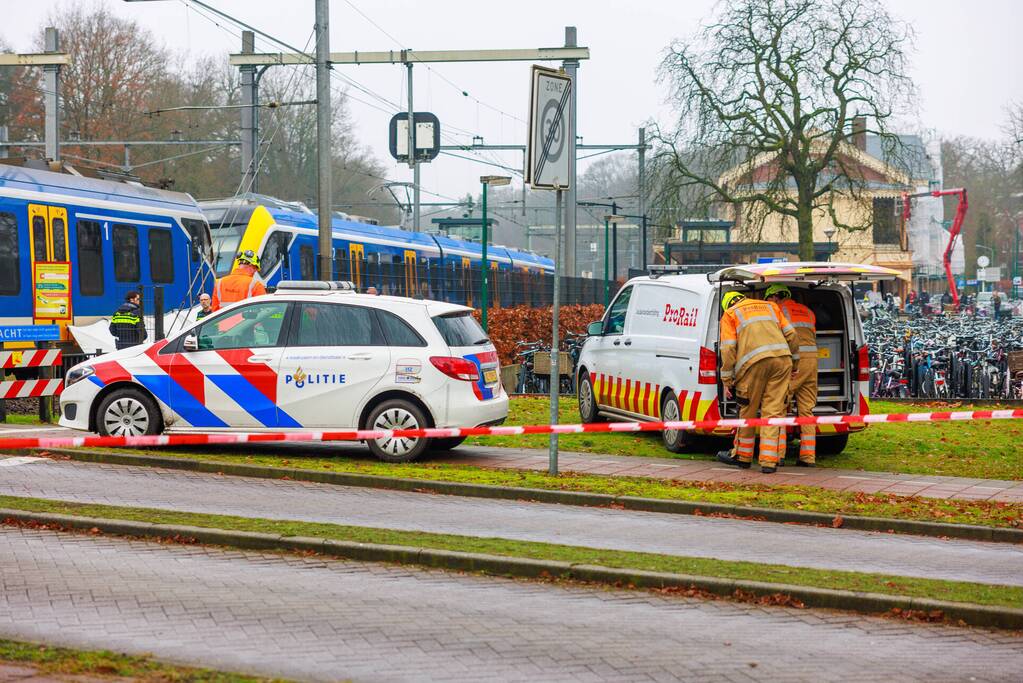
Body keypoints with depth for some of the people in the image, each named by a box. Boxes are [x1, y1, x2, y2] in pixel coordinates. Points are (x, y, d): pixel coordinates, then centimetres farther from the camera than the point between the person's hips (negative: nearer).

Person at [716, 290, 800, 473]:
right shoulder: (771, 306, 27)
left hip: (754, 362, -3)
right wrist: (794, 362, 28)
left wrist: (727, 381, 7)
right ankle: (769, 461, -2)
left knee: (748, 411, 11)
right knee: (773, 412, 3)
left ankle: (742, 456, 24)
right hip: (781, 358, 3)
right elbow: (791, 335, 19)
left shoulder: (730, 314, 16)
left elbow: (728, 349, 5)